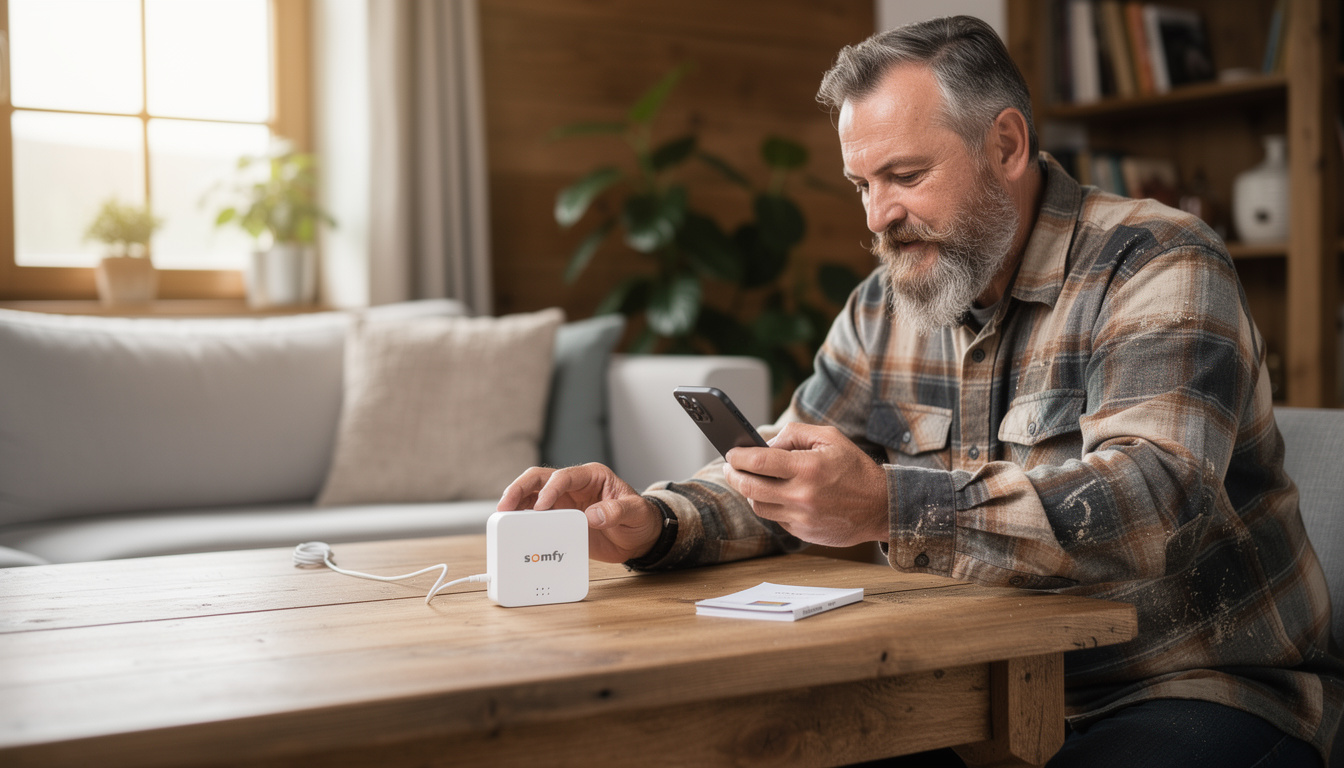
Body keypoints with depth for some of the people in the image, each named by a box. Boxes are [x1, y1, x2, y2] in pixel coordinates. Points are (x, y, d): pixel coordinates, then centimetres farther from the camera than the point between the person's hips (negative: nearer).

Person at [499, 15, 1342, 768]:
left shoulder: (1160, 269, -12)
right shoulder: (885, 309, 8)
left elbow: (1146, 501, -28)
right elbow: (777, 488, 11)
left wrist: (889, 506, -40)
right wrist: (649, 522, -11)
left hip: (1191, 692, -4)